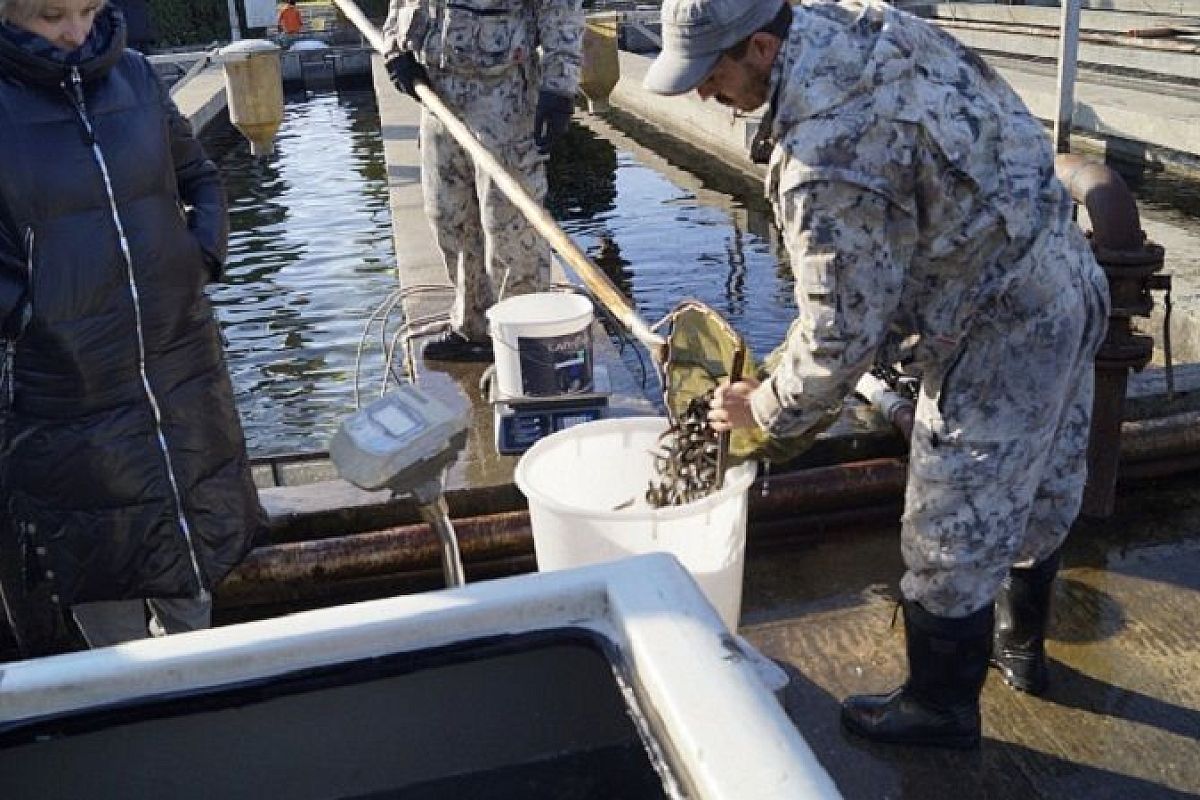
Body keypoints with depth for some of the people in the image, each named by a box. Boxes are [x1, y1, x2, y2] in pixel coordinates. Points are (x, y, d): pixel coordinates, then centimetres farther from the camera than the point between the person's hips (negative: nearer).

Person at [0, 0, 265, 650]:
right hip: (66, 395, -3)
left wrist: (204, 255, 1)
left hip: (182, 372, 4)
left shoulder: (133, 77, 0)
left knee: (195, 540, 19)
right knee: (102, 569, 12)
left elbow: (199, 177, 14)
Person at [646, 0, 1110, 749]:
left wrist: (768, 409, -5)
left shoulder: (826, 160, -31)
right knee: (1037, 496, 26)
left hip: (1000, 340, -10)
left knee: (953, 539, 9)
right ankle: (1023, 647, 50)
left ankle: (941, 708, 31)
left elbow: (843, 331, -23)